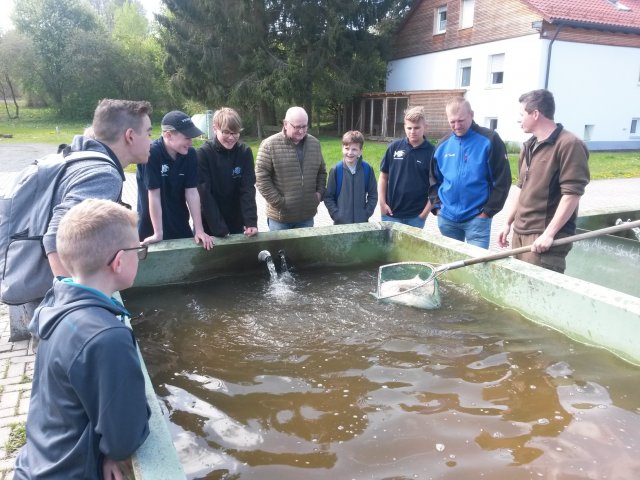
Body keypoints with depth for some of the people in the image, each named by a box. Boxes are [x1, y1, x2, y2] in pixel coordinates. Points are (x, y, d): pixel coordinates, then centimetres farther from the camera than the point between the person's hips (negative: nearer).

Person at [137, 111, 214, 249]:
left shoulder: (190, 154, -7)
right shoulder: (151, 154, -21)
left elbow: (192, 192, -7)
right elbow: (154, 195, -20)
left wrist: (199, 230, -10)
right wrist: (158, 234, -18)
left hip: (181, 226, 4)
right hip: (151, 228, -4)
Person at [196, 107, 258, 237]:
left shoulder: (245, 152, -4)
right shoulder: (203, 154, -12)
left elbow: (248, 189, -7)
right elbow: (204, 193, -16)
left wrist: (251, 221, -20)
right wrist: (219, 228, -22)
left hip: (237, 223, 3)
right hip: (209, 224, -2)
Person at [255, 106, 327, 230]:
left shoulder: (314, 143, 6)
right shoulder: (269, 145, -10)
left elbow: (322, 171, 17)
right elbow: (261, 177, -11)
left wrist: (320, 193, 2)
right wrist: (278, 202, -14)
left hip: (307, 215, 4)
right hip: (280, 217, -4)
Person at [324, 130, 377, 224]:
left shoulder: (367, 169, -1)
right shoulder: (336, 170, -4)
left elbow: (373, 195, 4)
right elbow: (328, 197, -1)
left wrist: (366, 214, -5)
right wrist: (336, 215, -9)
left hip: (362, 223, 1)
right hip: (341, 223, -1)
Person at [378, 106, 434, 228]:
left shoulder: (432, 152, -5)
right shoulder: (394, 147, -1)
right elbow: (384, 176, 6)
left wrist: (426, 211, -7)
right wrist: (382, 203, -1)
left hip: (416, 216, -1)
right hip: (391, 213, 1)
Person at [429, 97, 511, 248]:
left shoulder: (489, 140, -7)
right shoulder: (443, 144, 6)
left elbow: (502, 180, -8)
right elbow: (434, 179, 15)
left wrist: (487, 211, -10)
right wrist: (436, 206, 4)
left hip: (477, 218, -4)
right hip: (446, 218, 5)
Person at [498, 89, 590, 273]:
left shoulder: (569, 144, -11)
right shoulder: (529, 146, 15)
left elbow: (572, 193, -17)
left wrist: (549, 233, -21)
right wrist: (508, 222, 16)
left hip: (544, 236, -8)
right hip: (520, 232, 8)